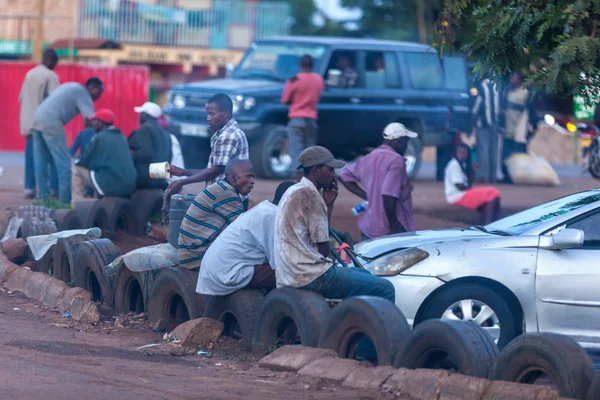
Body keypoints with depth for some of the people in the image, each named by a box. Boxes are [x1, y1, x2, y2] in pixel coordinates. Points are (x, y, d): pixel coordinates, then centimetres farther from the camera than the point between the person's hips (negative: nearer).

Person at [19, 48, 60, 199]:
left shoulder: (30, 74, 11)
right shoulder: (51, 76, -9)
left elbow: (21, 97, 13)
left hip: (29, 122, 6)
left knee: (31, 157, 8)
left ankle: (29, 189, 5)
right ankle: (54, 189, -4)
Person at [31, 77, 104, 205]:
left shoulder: (72, 88, 26)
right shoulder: (82, 93, -1)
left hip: (38, 118, 10)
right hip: (51, 121, -10)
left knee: (41, 162, 9)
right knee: (64, 161, -7)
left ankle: (44, 199, 11)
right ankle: (65, 200, -10)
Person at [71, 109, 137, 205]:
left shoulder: (100, 138, -4)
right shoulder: (121, 137, 18)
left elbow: (84, 163, 1)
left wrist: (76, 162, 25)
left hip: (112, 186, -7)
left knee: (77, 171, 7)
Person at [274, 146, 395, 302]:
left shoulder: (294, 192, 16)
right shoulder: (310, 195, -15)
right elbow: (323, 249, -11)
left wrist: (328, 205, 10)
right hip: (310, 276, -10)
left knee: (365, 275, 28)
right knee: (385, 289, -11)